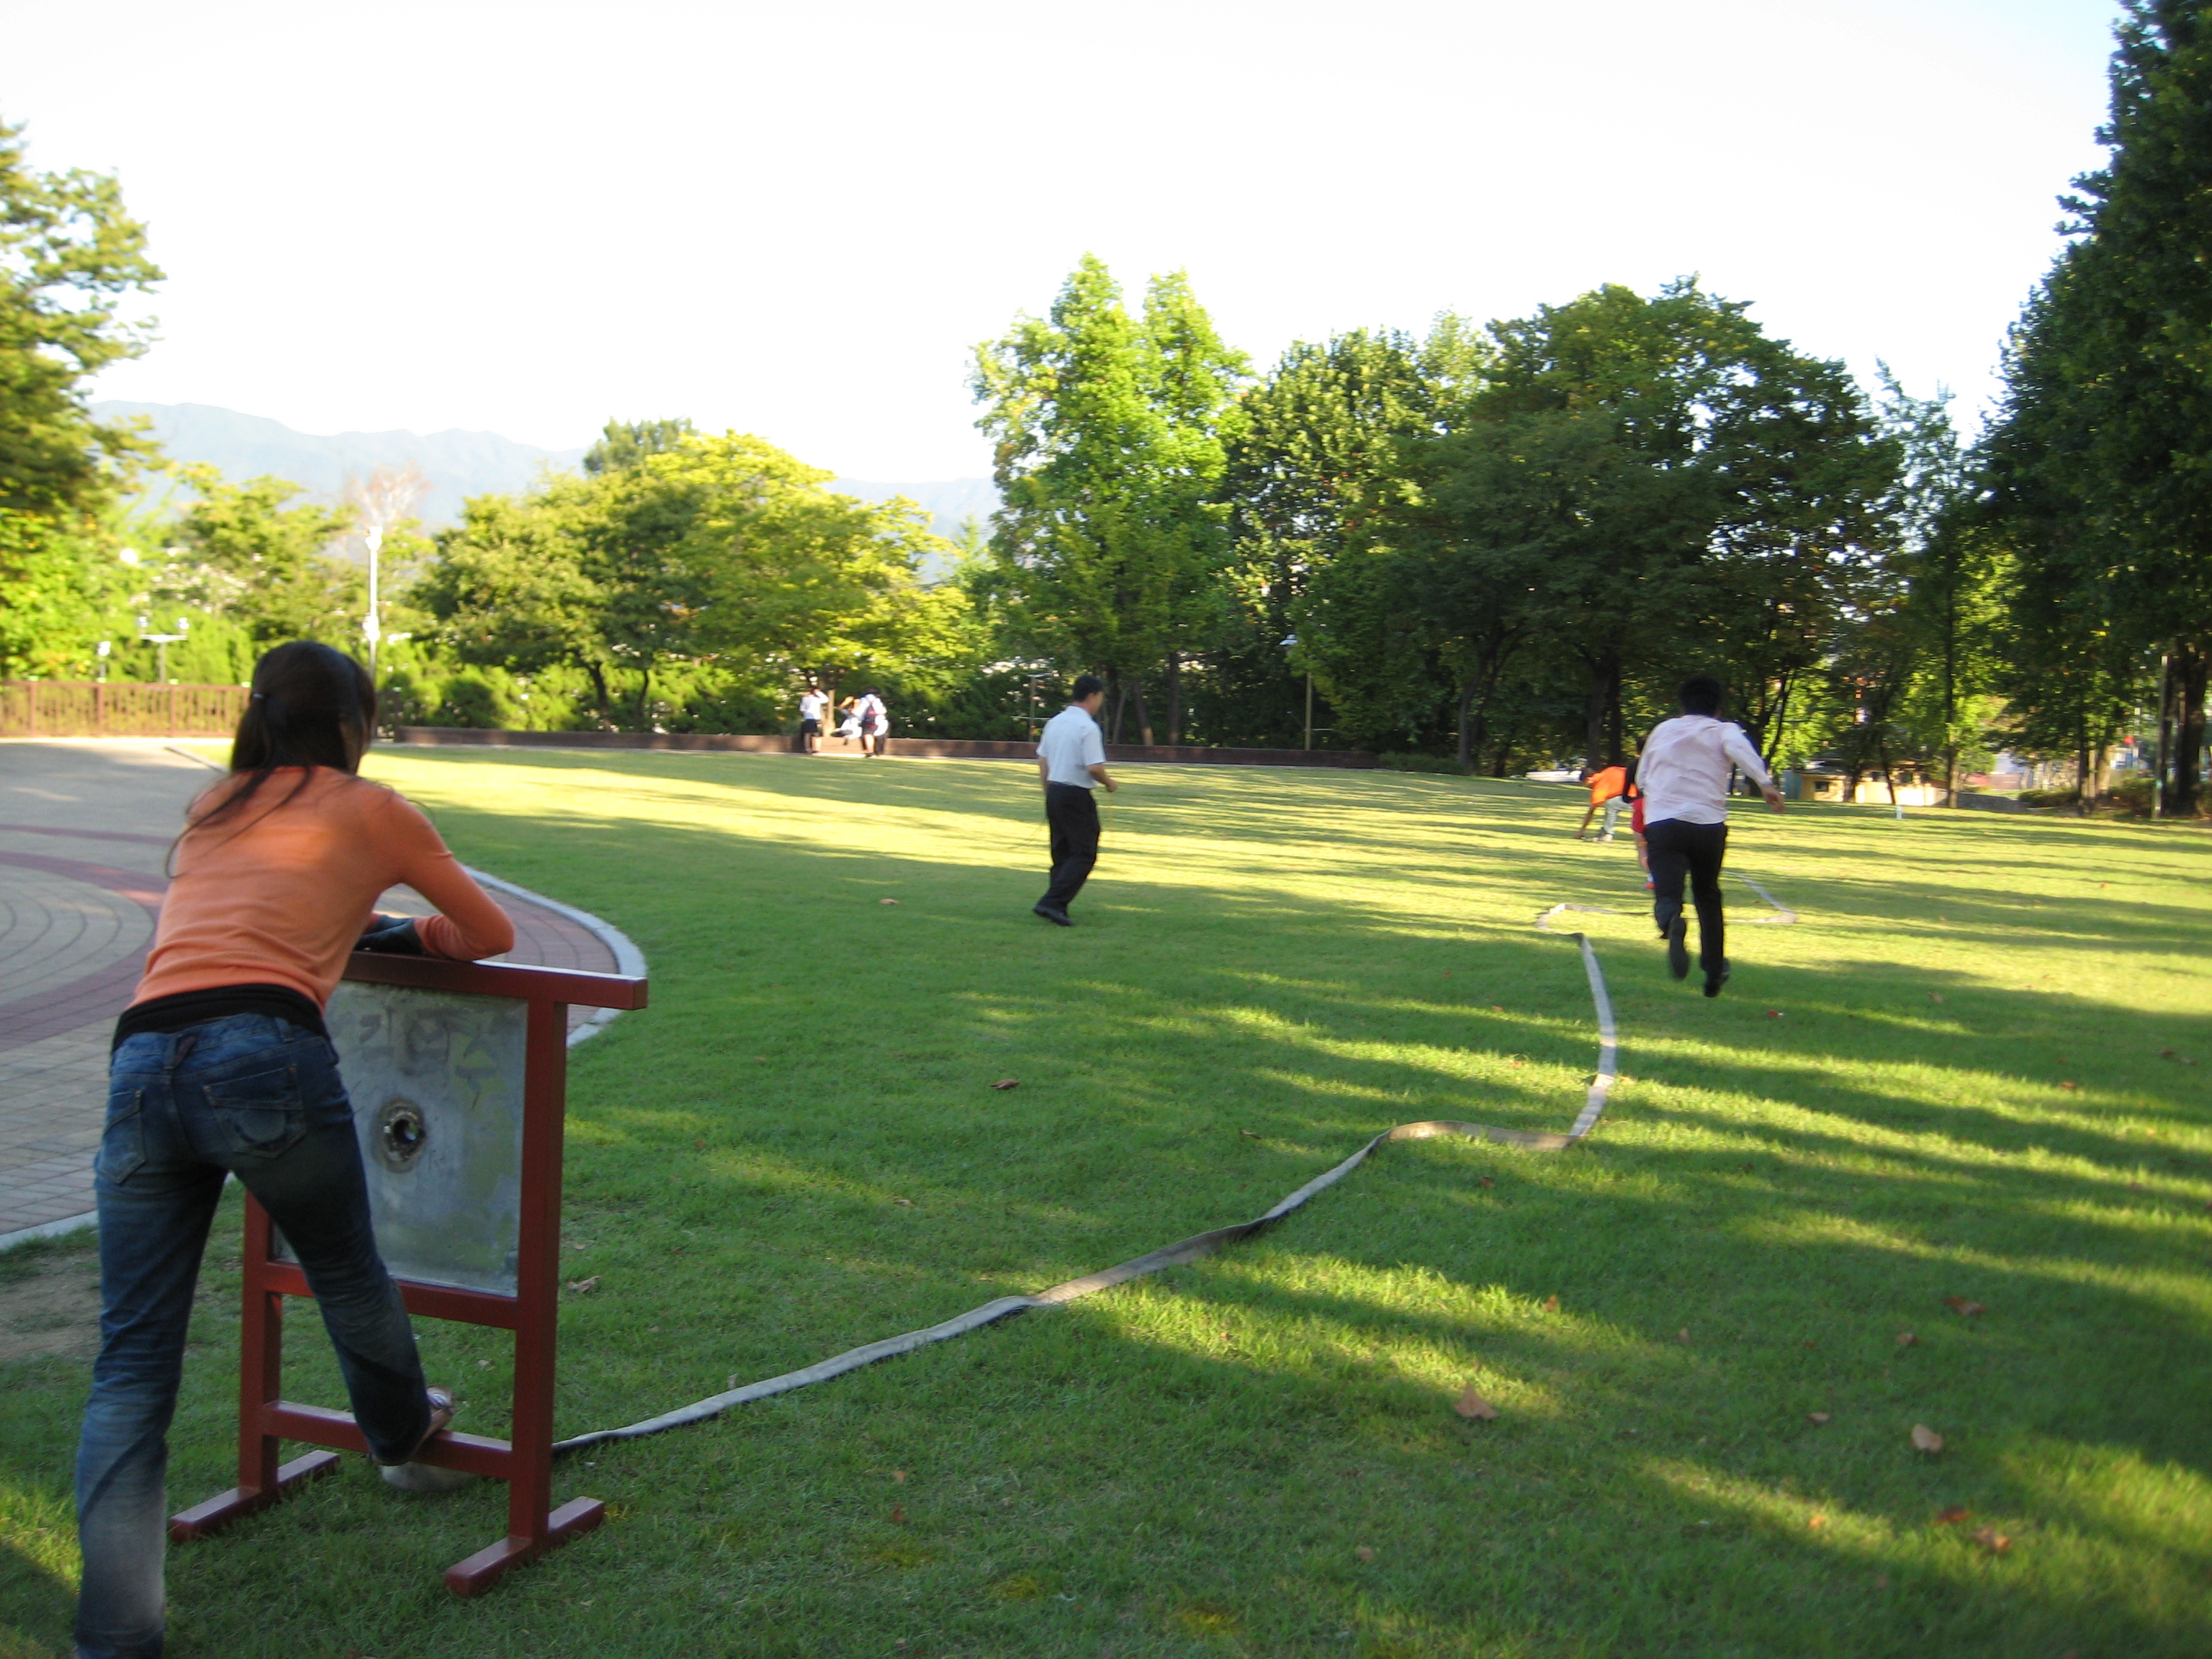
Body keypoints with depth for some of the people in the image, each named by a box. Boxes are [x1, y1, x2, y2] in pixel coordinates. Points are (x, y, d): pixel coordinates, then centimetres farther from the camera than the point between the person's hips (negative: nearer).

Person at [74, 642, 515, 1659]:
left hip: (140, 1069, 4)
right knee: (345, 1273, 23)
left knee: (130, 1365, 6)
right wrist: (431, 936, 44)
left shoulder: (213, 807, 27)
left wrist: (385, 927, 52)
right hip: (262, 1058, -4)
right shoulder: (370, 810, 14)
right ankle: (402, 1431, 48)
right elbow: (491, 936, 24)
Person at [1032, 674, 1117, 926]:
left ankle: (1056, 907, 14)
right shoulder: (1088, 727, -15)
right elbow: (1094, 768, -21)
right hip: (1077, 796, -8)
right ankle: (1053, 903, -14)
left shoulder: (1054, 722, 10)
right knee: (1084, 854, -4)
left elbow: (1042, 761, 14)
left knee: (1061, 853, 15)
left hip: (1054, 792, 8)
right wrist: (1109, 783, -2)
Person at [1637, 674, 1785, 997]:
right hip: (1708, 822, 0)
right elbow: (1742, 750, -13)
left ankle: (1672, 923, -49)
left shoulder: (1662, 730, 20)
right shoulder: (1724, 731, 11)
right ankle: (1714, 972, 26)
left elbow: (1641, 778, 27)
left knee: (1667, 894, -13)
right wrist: (1765, 783, -27)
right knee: (1708, 897, 20)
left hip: (1661, 821, 0)